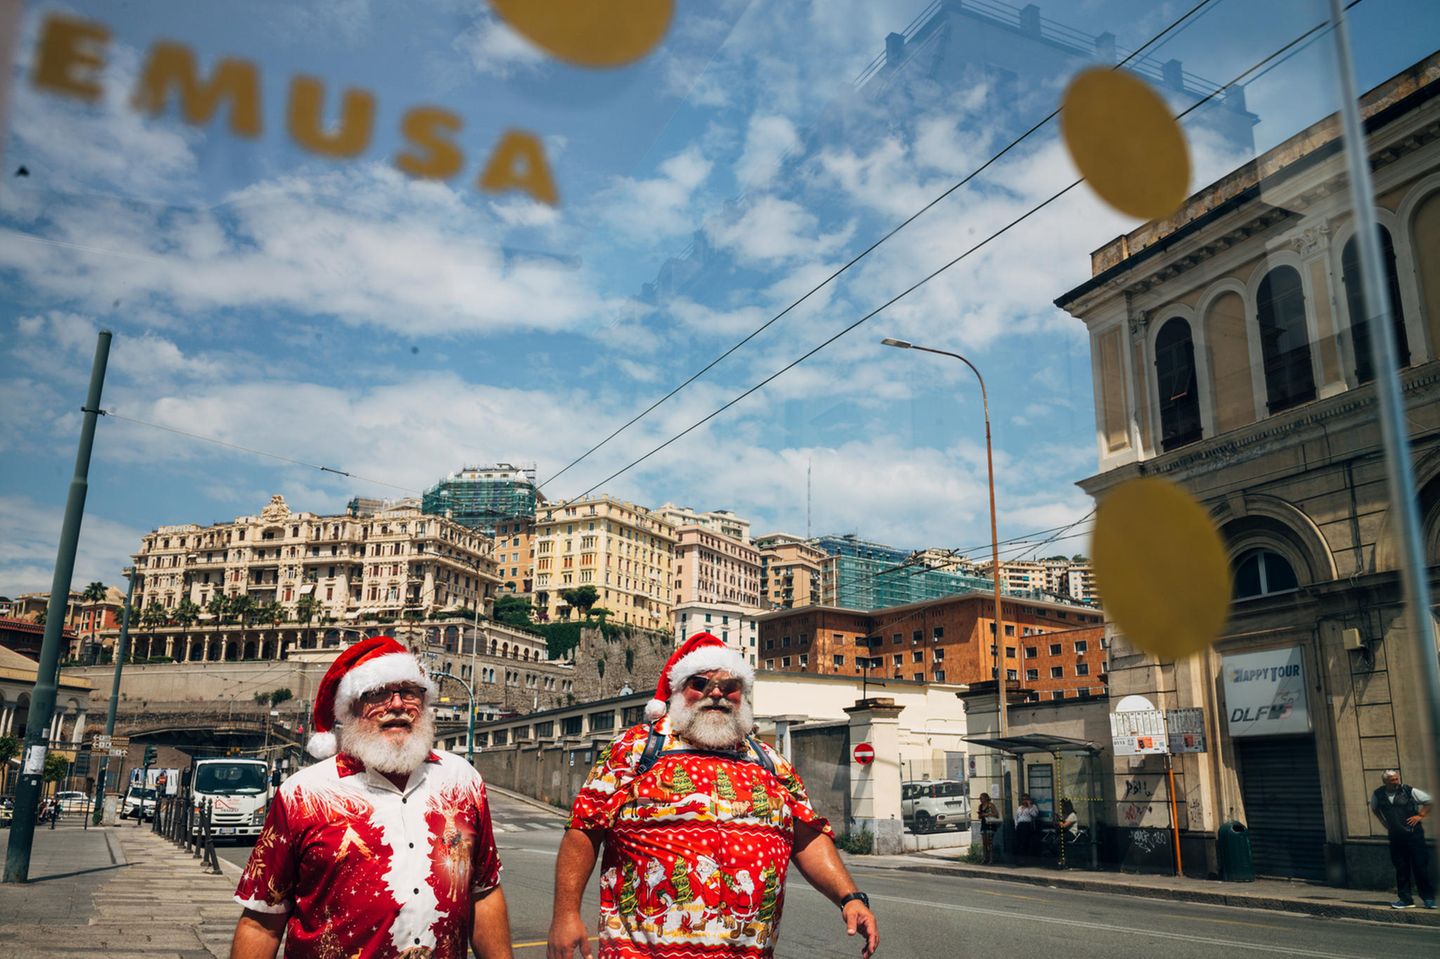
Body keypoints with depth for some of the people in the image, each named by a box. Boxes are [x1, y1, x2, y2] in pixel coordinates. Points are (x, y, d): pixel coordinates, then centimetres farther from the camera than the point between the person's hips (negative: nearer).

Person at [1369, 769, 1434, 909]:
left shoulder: (1409, 791, -8)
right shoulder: (1378, 795, 1)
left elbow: (1429, 801, 2)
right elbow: (1374, 808, 21)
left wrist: (1420, 815, -6)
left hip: (1413, 833, -3)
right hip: (1395, 836, 3)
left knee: (1420, 866, -1)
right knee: (1401, 868, 7)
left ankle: (1428, 898, 11)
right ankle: (1405, 899, 14)